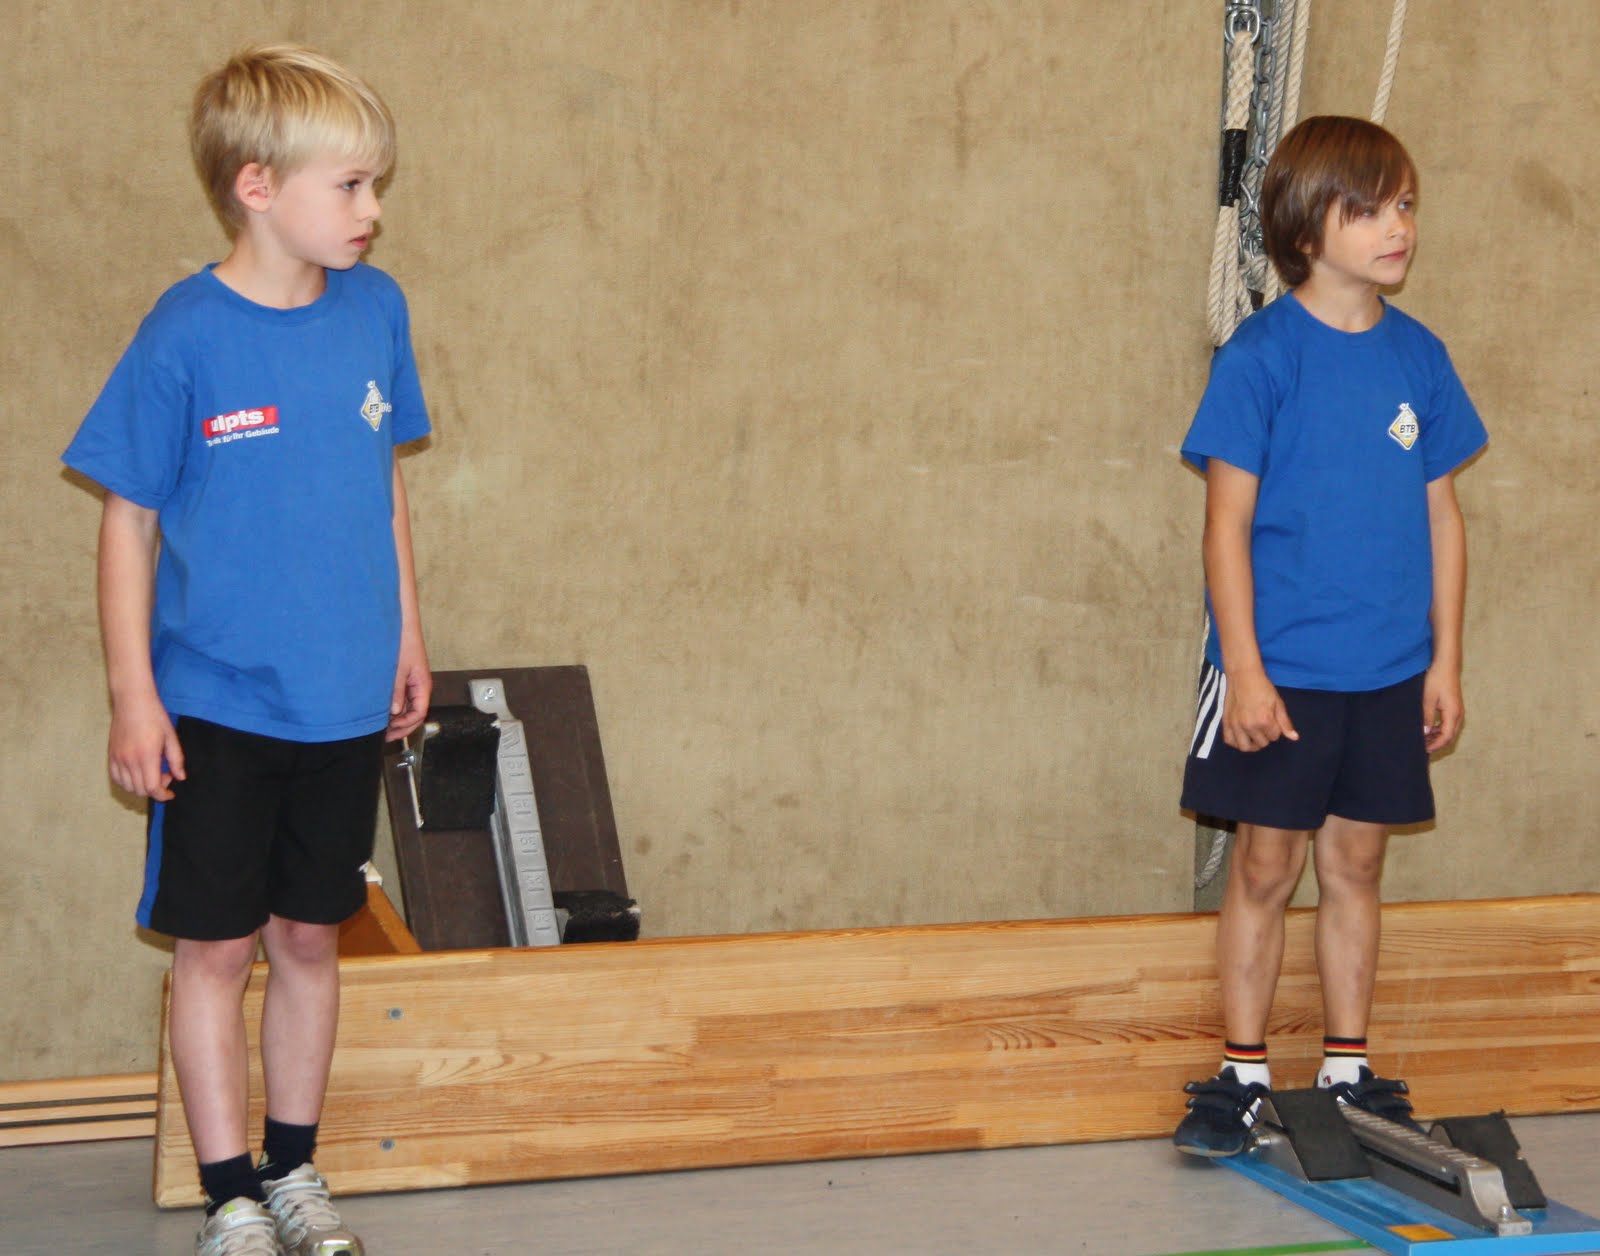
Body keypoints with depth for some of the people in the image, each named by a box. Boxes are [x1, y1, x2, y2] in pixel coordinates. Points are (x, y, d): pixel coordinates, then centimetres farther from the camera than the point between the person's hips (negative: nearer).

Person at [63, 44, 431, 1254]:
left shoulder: (376, 309, -1)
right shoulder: (185, 337, -14)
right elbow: (130, 518, -7)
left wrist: (406, 634, 15)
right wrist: (132, 694, -8)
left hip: (346, 701, 4)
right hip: (216, 707, -4)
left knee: (310, 938, 14)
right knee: (216, 948, 4)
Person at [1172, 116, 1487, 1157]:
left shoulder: (1418, 356, 4)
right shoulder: (1262, 357, -10)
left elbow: (1441, 514, 10)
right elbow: (1228, 522, -10)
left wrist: (1445, 660, 8)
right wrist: (1244, 669, -13)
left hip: (1389, 673, 4)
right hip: (1282, 670, -4)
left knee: (1356, 864, 12)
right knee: (1266, 866, 4)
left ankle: (1349, 1069, 22)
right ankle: (1245, 1074, 16)